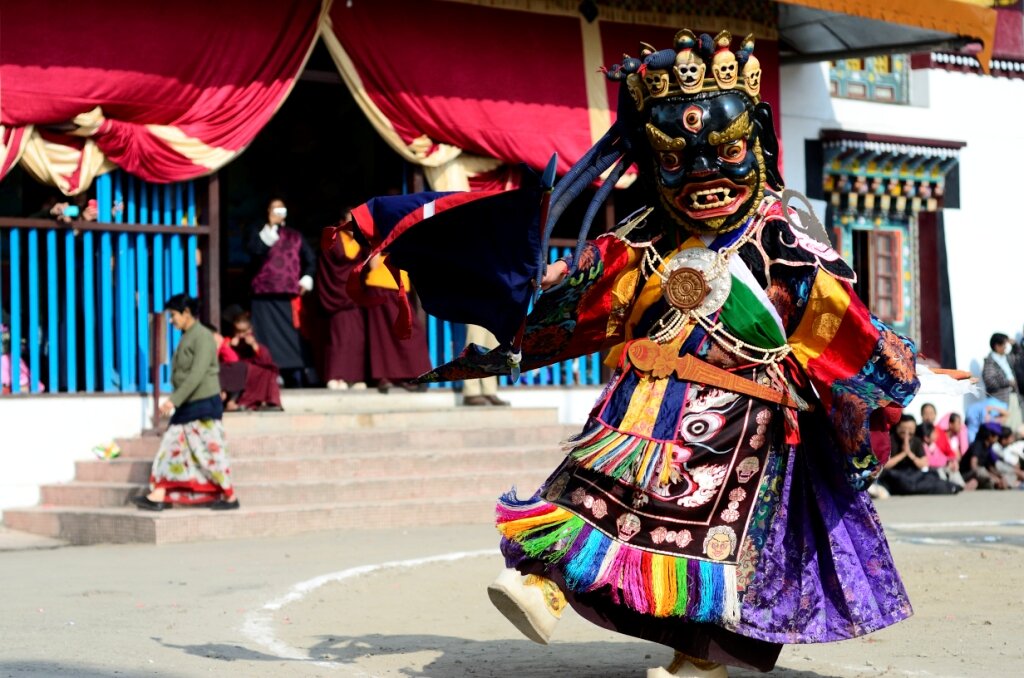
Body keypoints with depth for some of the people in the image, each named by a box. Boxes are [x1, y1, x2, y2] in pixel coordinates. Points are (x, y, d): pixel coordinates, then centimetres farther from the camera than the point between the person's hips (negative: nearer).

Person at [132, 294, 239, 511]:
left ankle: (230, 497, 5)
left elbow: (197, 375, -21)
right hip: (186, 407, 9)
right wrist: (175, 401, 10)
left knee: (209, 451, -4)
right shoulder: (186, 338, 14)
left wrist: (174, 400, -24)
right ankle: (158, 496, 2)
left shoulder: (203, 337, -13)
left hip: (204, 405, -9)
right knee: (170, 448, 3)